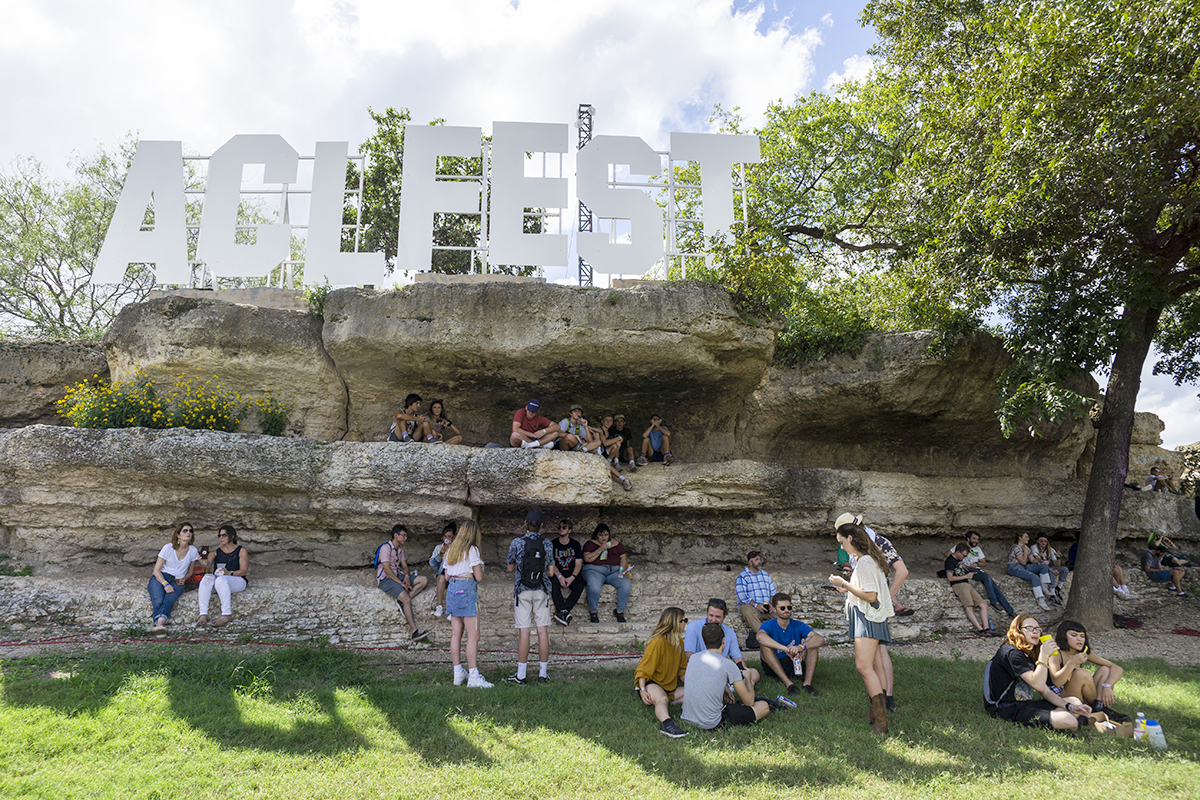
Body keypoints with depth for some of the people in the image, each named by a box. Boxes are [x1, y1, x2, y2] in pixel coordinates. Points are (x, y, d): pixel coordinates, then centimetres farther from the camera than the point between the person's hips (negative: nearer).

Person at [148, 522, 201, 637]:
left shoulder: (193, 551, 7)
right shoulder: (168, 548, -2)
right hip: (160, 578, -1)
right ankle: (159, 624, -57)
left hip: (177, 581, 1)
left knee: (169, 599, -35)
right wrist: (165, 584, -18)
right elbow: (156, 570, -2)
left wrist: (183, 579, -2)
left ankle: (160, 621, -60)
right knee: (158, 599, -35)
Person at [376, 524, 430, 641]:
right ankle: (415, 631, -27)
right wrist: (400, 583, -21)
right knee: (407, 599, -28)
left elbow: (404, 566, 17)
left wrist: (407, 577, -7)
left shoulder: (400, 549, 16)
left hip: (398, 575, 9)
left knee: (424, 580, -10)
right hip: (386, 579, -9)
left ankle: (402, 601, -23)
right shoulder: (386, 547, -12)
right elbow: (386, 569, -19)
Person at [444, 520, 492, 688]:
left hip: (452, 589, 8)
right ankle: (473, 676, -8)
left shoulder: (450, 550, 14)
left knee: (456, 634, 10)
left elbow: (446, 576, 16)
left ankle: (458, 673, 16)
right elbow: (479, 577, -9)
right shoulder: (472, 550, -7)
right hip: (467, 588, -8)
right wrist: (480, 565, 10)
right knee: (473, 635, -6)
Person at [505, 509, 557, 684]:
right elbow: (551, 572, 4)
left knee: (523, 631, -1)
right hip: (541, 591, 2)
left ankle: (521, 675, 3)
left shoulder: (517, 542, -6)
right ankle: (543, 674, 9)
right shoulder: (546, 544, 0)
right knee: (543, 631, 4)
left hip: (522, 590, -2)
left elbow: (510, 568, 5)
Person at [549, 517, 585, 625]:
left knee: (580, 585, -31)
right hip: (557, 574, -1)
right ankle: (564, 612, -39)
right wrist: (559, 576, -20)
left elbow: (578, 564, 2)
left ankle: (560, 612, -34)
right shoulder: (553, 544, 6)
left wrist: (572, 577, -16)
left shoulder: (575, 544, 9)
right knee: (553, 584, -34)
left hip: (573, 575, 1)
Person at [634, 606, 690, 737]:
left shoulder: (679, 642, 11)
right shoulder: (657, 642, -15)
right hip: (652, 683, -9)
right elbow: (643, 668, -14)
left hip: (670, 687, 9)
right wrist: (642, 690, -25)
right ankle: (666, 723, -67)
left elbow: (682, 669, 20)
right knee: (662, 699, -41)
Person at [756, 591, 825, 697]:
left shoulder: (798, 625, 0)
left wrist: (801, 647, -40)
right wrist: (786, 649, -46)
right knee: (764, 645, -28)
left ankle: (808, 683, -29)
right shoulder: (769, 625, -7)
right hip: (775, 668, -2)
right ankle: (788, 683, -35)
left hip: (796, 665, 2)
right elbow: (760, 636, -35)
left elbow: (820, 639, -19)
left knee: (811, 642, -16)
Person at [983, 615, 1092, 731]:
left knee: (1075, 702, 13)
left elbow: (1046, 692, 14)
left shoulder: (1029, 655, 18)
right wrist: (1044, 655, -19)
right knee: (1068, 721, -21)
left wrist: (1070, 707, 1)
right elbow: (1038, 685, -22)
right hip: (1009, 709, -10)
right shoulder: (1011, 652, -13)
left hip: (1025, 704, 10)